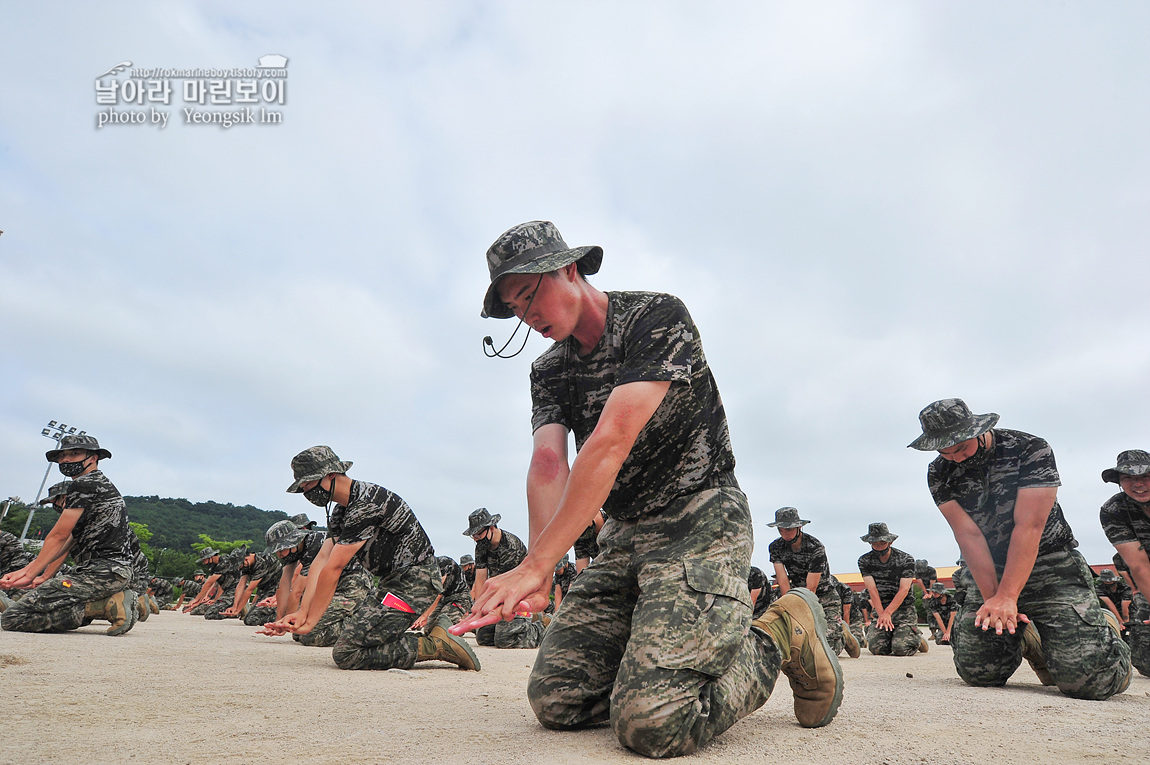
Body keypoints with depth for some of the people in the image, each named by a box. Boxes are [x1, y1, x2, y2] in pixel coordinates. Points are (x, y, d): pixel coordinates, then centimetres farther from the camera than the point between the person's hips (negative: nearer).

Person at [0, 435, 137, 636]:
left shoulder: (84, 485, -7)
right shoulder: (104, 485, 23)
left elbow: (58, 536, -6)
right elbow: (69, 540, 23)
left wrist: (30, 573, 4)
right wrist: (27, 569, 19)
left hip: (102, 572, -10)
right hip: (118, 570, 10)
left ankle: (108, 606, -14)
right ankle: (113, 601, 8)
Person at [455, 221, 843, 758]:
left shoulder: (658, 318, -13)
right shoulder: (549, 372, 9)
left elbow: (611, 443, -24)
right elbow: (548, 463, -9)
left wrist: (535, 565, -28)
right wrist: (538, 574, -27)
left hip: (701, 525, -6)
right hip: (623, 539, 7)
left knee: (651, 724, -19)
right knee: (555, 700, 0)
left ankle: (783, 638, 5)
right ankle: (671, 657, 20)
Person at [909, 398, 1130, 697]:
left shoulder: (1031, 450, -14)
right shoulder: (939, 474, -3)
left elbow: (1029, 527, -20)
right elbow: (969, 535, -10)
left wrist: (1006, 598, -24)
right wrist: (992, 598, -20)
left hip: (1053, 570, -3)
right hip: (989, 574, 3)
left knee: (1088, 678, -17)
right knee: (977, 672, -7)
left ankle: (1102, 630, 18)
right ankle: (1023, 637, 24)